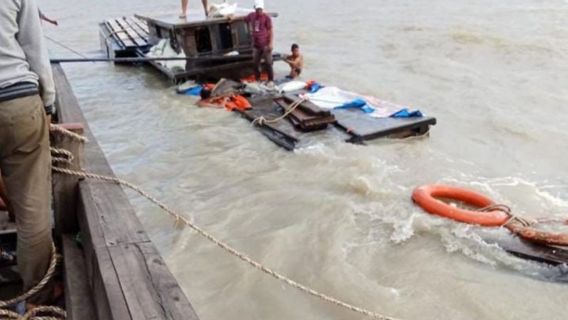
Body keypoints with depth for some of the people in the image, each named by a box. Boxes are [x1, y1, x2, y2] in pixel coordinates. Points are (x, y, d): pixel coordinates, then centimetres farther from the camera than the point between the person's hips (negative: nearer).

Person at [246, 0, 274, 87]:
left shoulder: (266, 17, -8)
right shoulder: (251, 16, 7)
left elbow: (271, 31, -9)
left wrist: (271, 44, -16)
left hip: (265, 45, -5)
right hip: (256, 45, 6)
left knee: (268, 63, -3)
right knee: (256, 64, 10)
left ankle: (271, 81, 4)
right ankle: (258, 80, 21)